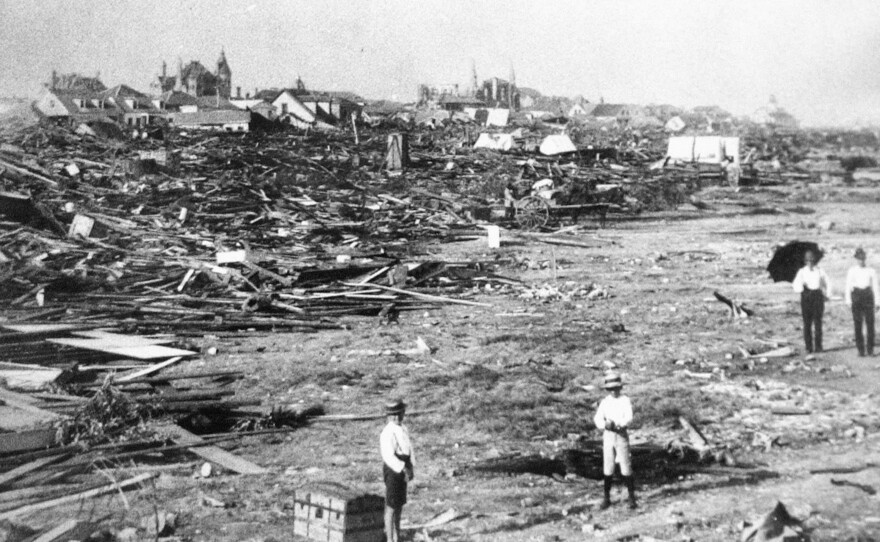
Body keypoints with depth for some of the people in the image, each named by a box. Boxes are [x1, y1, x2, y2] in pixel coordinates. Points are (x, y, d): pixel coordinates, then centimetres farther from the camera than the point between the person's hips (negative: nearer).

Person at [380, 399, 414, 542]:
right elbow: (389, 456, -27)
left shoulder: (403, 429, 6)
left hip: (401, 470, 9)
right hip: (393, 471, -9)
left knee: (400, 505, 18)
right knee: (391, 507, 1)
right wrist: (404, 470, -29)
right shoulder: (388, 433, -22)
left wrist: (410, 468, 1)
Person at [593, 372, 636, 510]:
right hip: (608, 436, 2)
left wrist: (616, 424, -30)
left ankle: (632, 497, 6)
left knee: (626, 467, -3)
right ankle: (607, 498, 14)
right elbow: (597, 418, -5)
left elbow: (629, 418, -15)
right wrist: (606, 425, -26)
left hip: (622, 436, -2)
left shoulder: (625, 401, -4)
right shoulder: (604, 402, 5)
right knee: (607, 468, 5)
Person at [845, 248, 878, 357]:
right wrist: (848, 300, -6)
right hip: (856, 295, -1)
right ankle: (860, 349, 3)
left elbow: (875, 286, 8)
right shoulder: (852, 271, 5)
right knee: (858, 324, -1)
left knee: (870, 323, -4)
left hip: (868, 295, 1)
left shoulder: (871, 271, 7)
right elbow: (848, 286, 3)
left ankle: (870, 349, 2)